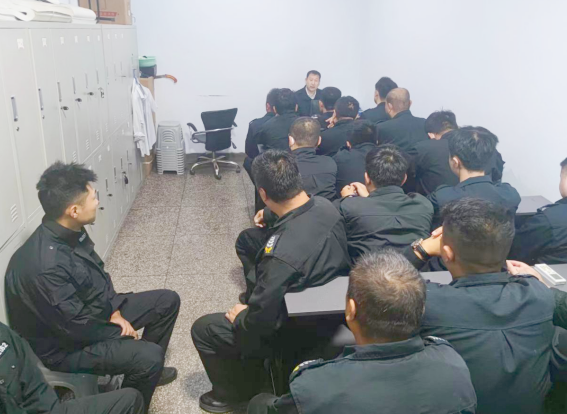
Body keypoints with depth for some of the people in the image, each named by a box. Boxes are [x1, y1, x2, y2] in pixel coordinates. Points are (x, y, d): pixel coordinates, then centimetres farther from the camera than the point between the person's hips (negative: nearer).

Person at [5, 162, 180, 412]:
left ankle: (145, 370, 27)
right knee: (150, 356, -27)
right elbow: (76, 327, -27)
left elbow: (99, 277, 8)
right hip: (65, 344, -9)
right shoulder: (45, 266, -36)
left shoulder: (71, 233, -8)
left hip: (93, 311, 9)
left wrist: (114, 312, -5)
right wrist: (120, 334, -12)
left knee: (167, 301, 9)